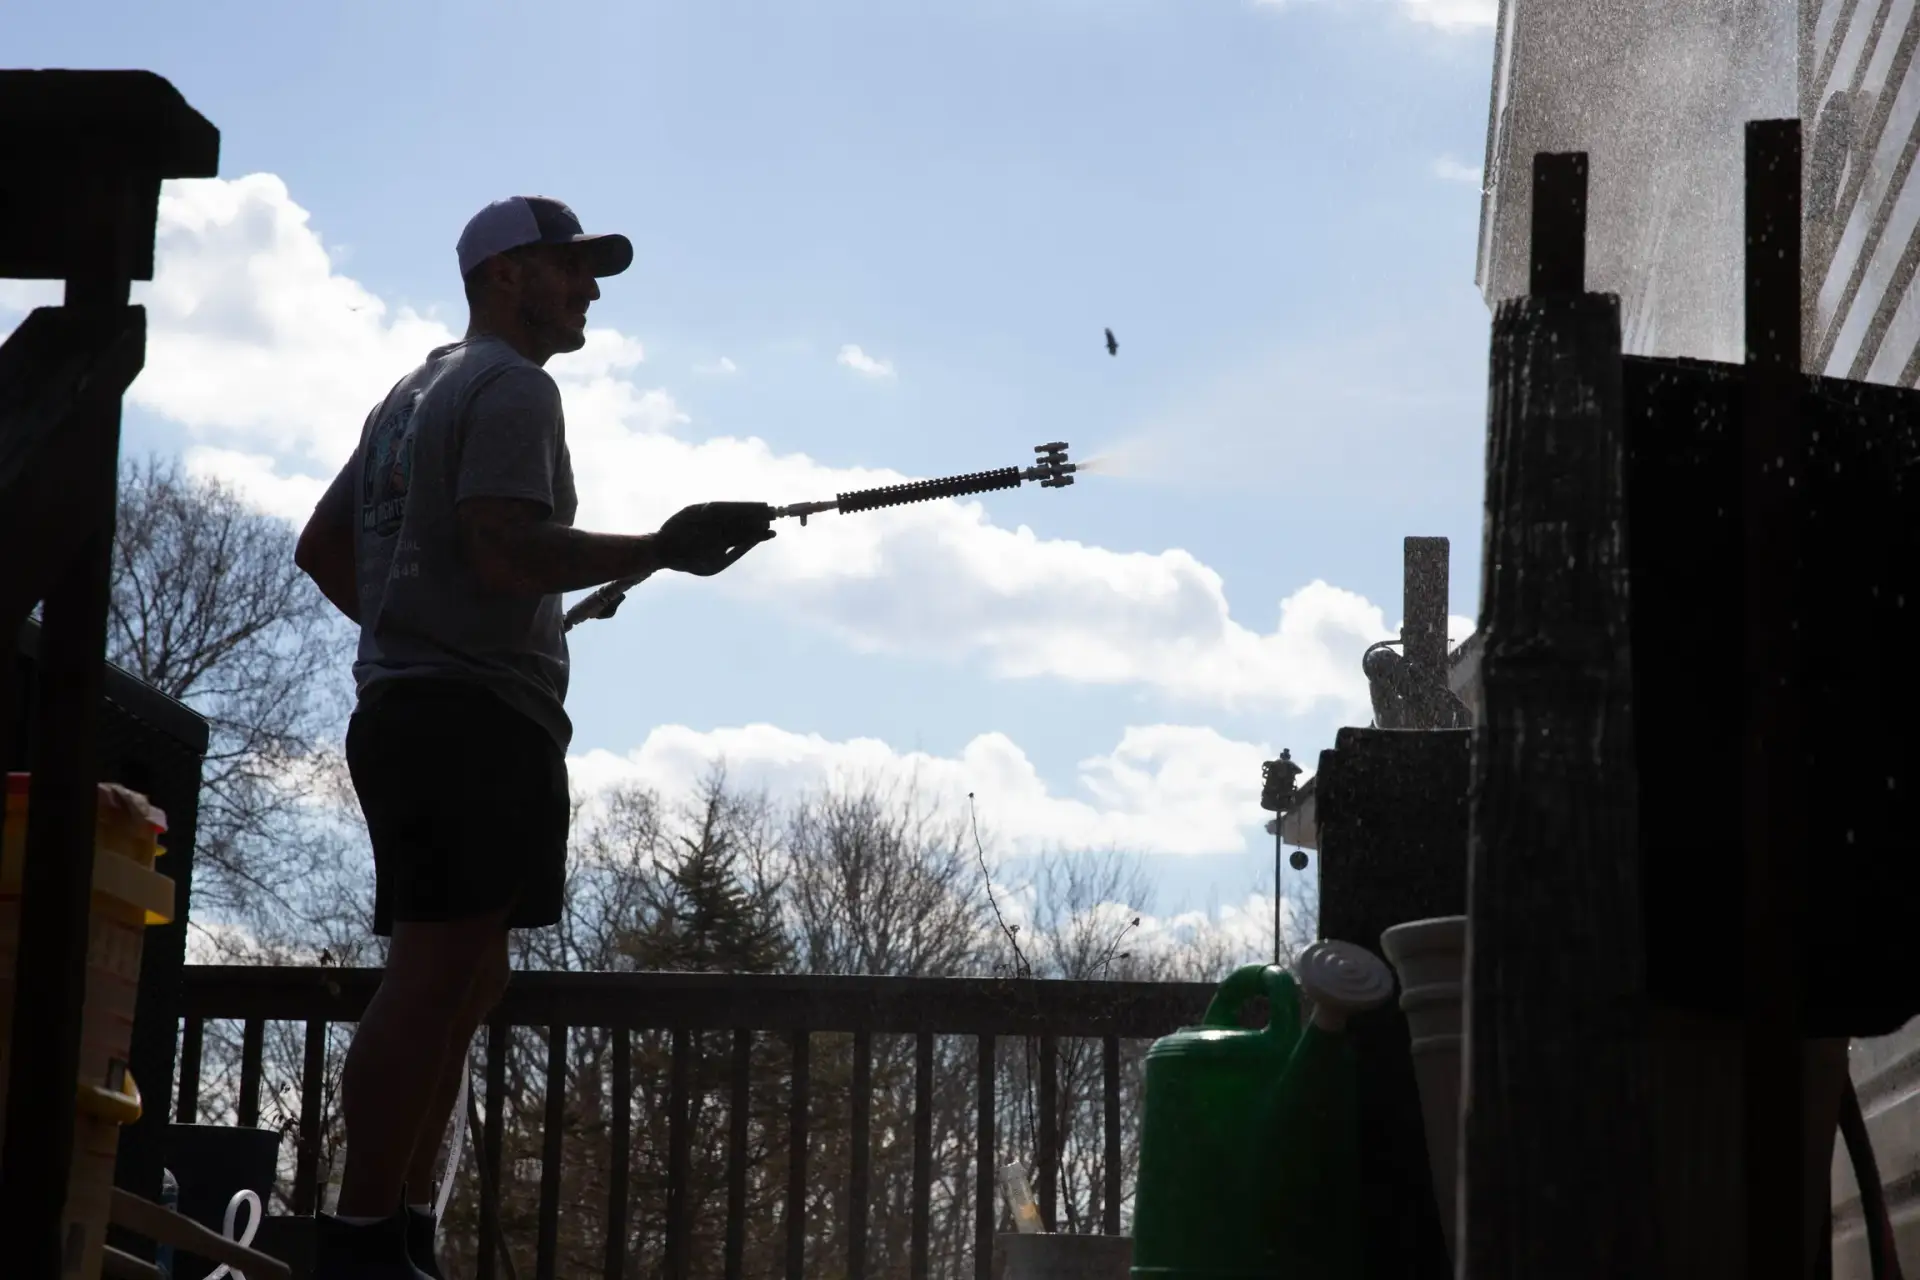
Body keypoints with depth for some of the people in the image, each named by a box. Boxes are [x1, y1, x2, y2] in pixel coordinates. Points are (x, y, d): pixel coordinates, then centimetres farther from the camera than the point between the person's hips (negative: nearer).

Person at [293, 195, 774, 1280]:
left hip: (406, 704, 10)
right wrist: (659, 550, -17)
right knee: (441, 973, -14)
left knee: (468, 977, 10)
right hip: (480, 713, -10)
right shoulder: (513, 387, -5)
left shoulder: (415, 394, 26)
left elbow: (323, 548, 28)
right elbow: (506, 549, -19)